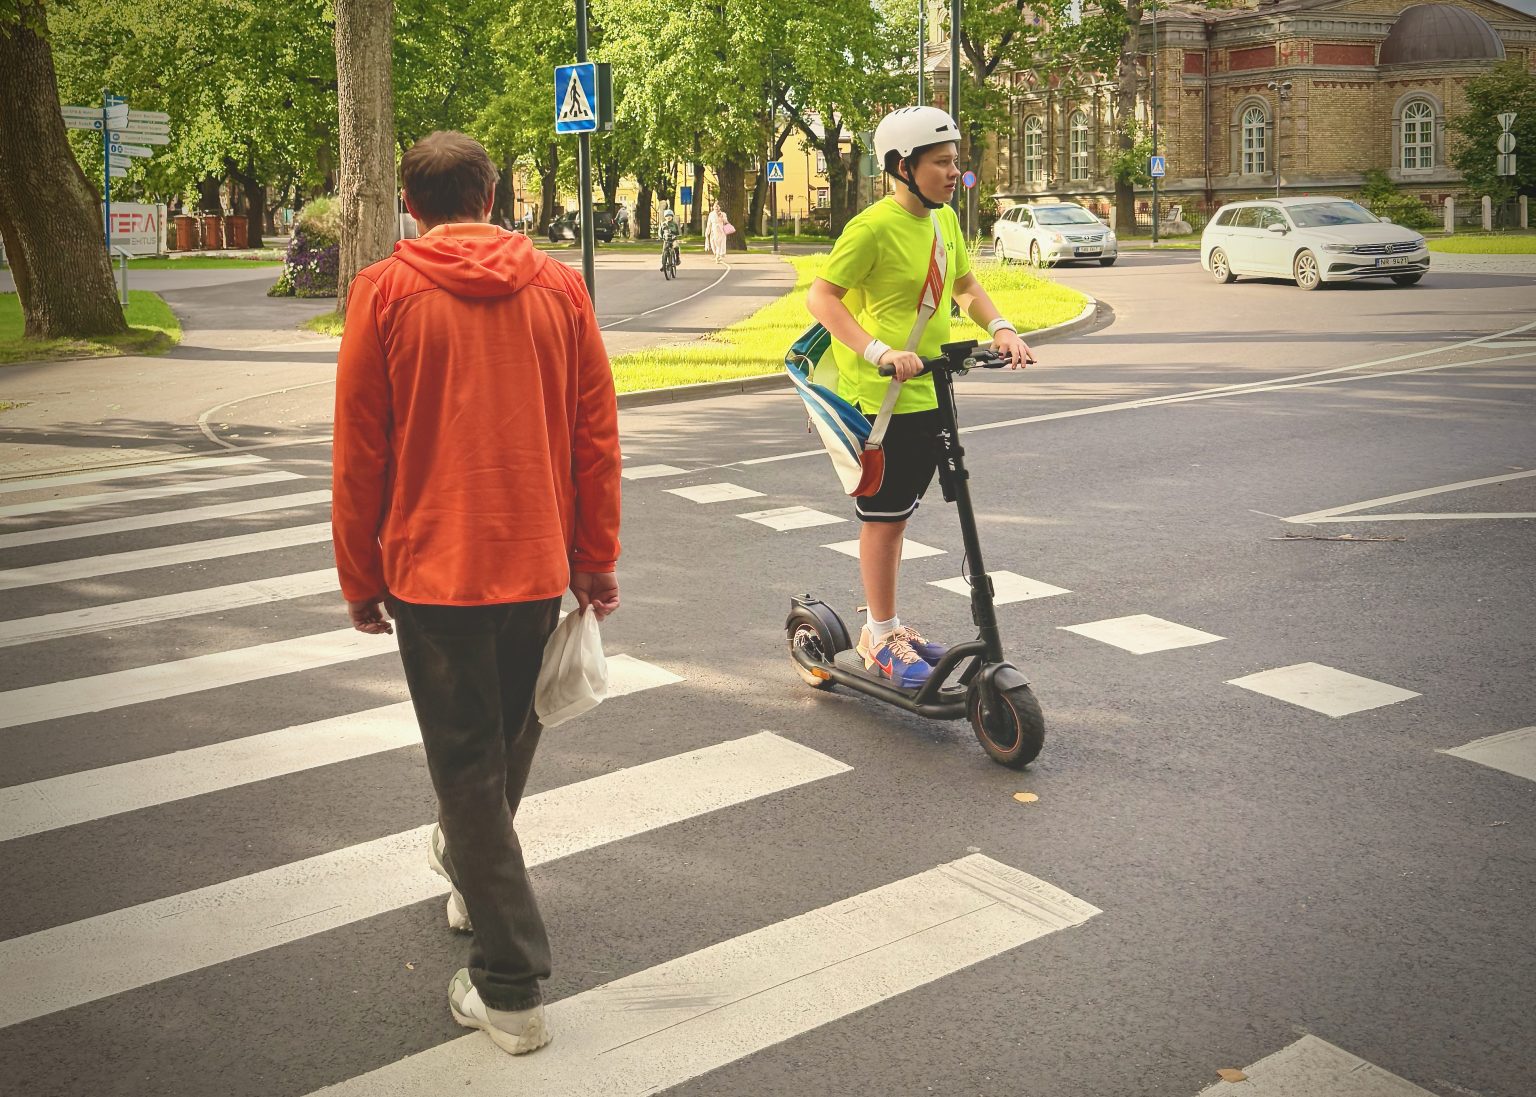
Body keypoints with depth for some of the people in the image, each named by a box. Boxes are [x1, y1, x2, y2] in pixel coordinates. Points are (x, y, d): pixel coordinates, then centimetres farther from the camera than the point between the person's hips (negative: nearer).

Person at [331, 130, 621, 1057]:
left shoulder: (385, 293, -6)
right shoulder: (560, 288, 1)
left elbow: (358, 453, -5)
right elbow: (597, 435, 3)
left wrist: (361, 579, 5)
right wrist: (598, 560, 11)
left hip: (433, 569, -3)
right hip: (537, 563, 3)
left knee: (466, 763, 3)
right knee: (512, 734, 24)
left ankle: (511, 987, 4)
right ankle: (472, 872, 48)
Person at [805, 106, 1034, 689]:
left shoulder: (944, 220, 7)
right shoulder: (873, 227, -18)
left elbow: (966, 285, 19)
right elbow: (821, 297, -21)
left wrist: (1001, 329, 0)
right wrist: (880, 353, -31)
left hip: (926, 392, 8)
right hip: (879, 397, -8)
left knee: (897, 513, 17)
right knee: (883, 517, 1)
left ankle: (885, 624, 29)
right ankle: (880, 638, 13)